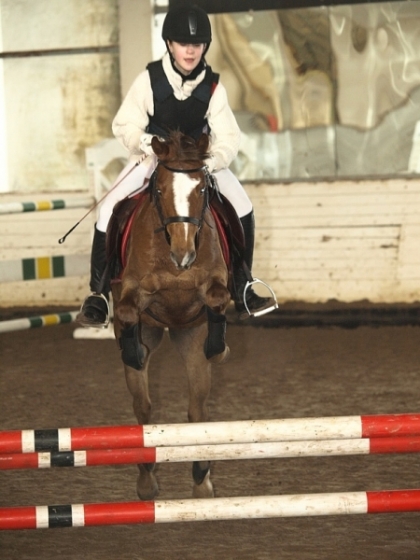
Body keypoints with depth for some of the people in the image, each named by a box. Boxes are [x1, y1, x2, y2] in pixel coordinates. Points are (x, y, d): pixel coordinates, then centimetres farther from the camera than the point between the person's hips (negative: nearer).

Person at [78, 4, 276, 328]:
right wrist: (147, 143, -32)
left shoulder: (213, 87, -15)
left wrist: (212, 161, -36)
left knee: (243, 208, -13)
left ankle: (242, 291, 0)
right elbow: (125, 125, -11)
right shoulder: (151, 80, -19)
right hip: (153, 158, -2)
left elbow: (228, 137, -16)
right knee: (110, 210, -20)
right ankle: (98, 294, -8)